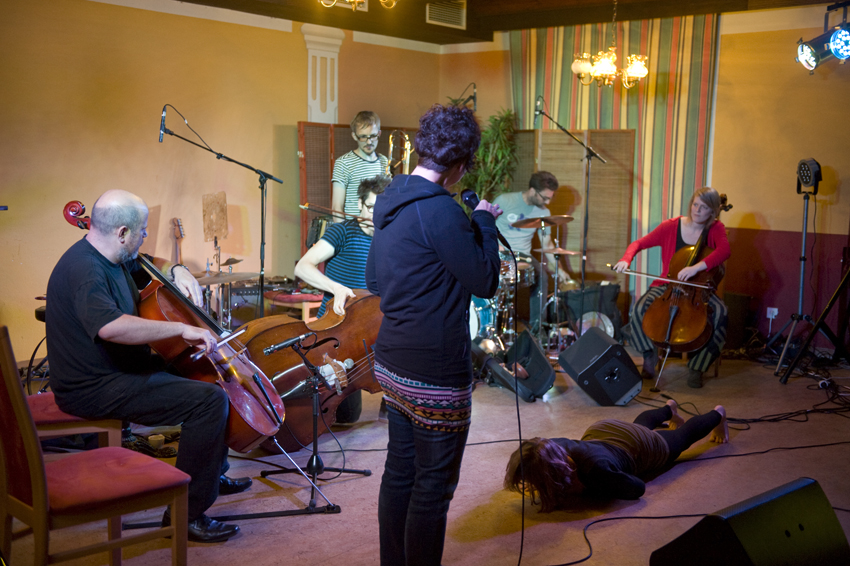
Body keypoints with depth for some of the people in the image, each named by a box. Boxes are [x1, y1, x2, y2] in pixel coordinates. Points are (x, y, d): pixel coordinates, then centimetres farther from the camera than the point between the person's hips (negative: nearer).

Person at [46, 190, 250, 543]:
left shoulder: (113, 258, 8)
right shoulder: (84, 270, -25)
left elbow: (147, 268, 29)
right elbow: (110, 326, -43)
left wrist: (176, 272, 6)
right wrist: (181, 328, -37)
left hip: (123, 368, 11)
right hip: (94, 390, -11)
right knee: (209, 399, -23)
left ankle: (213, 474, 33)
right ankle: (187, 513, -16)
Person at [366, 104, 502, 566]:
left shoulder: (391, 200, 8)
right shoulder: (439, 209, -20)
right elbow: (486, 282, -15)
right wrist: (484, 221, -1)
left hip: (392, 364, 9)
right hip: (436, 374, -9)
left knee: (399, 472, 19)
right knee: (433, 486, 3)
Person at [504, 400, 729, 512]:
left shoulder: (594, 470, -50)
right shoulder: (552, 447, -35)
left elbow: (638, 488, -36)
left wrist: (584, 490, -39)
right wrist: (535, 486, -28)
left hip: (644, 446, -4)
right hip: (604, 433, 4)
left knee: (683, 436, 30)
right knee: (641, 423, 40)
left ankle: (718, 414, 58)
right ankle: (670, 409, 70)